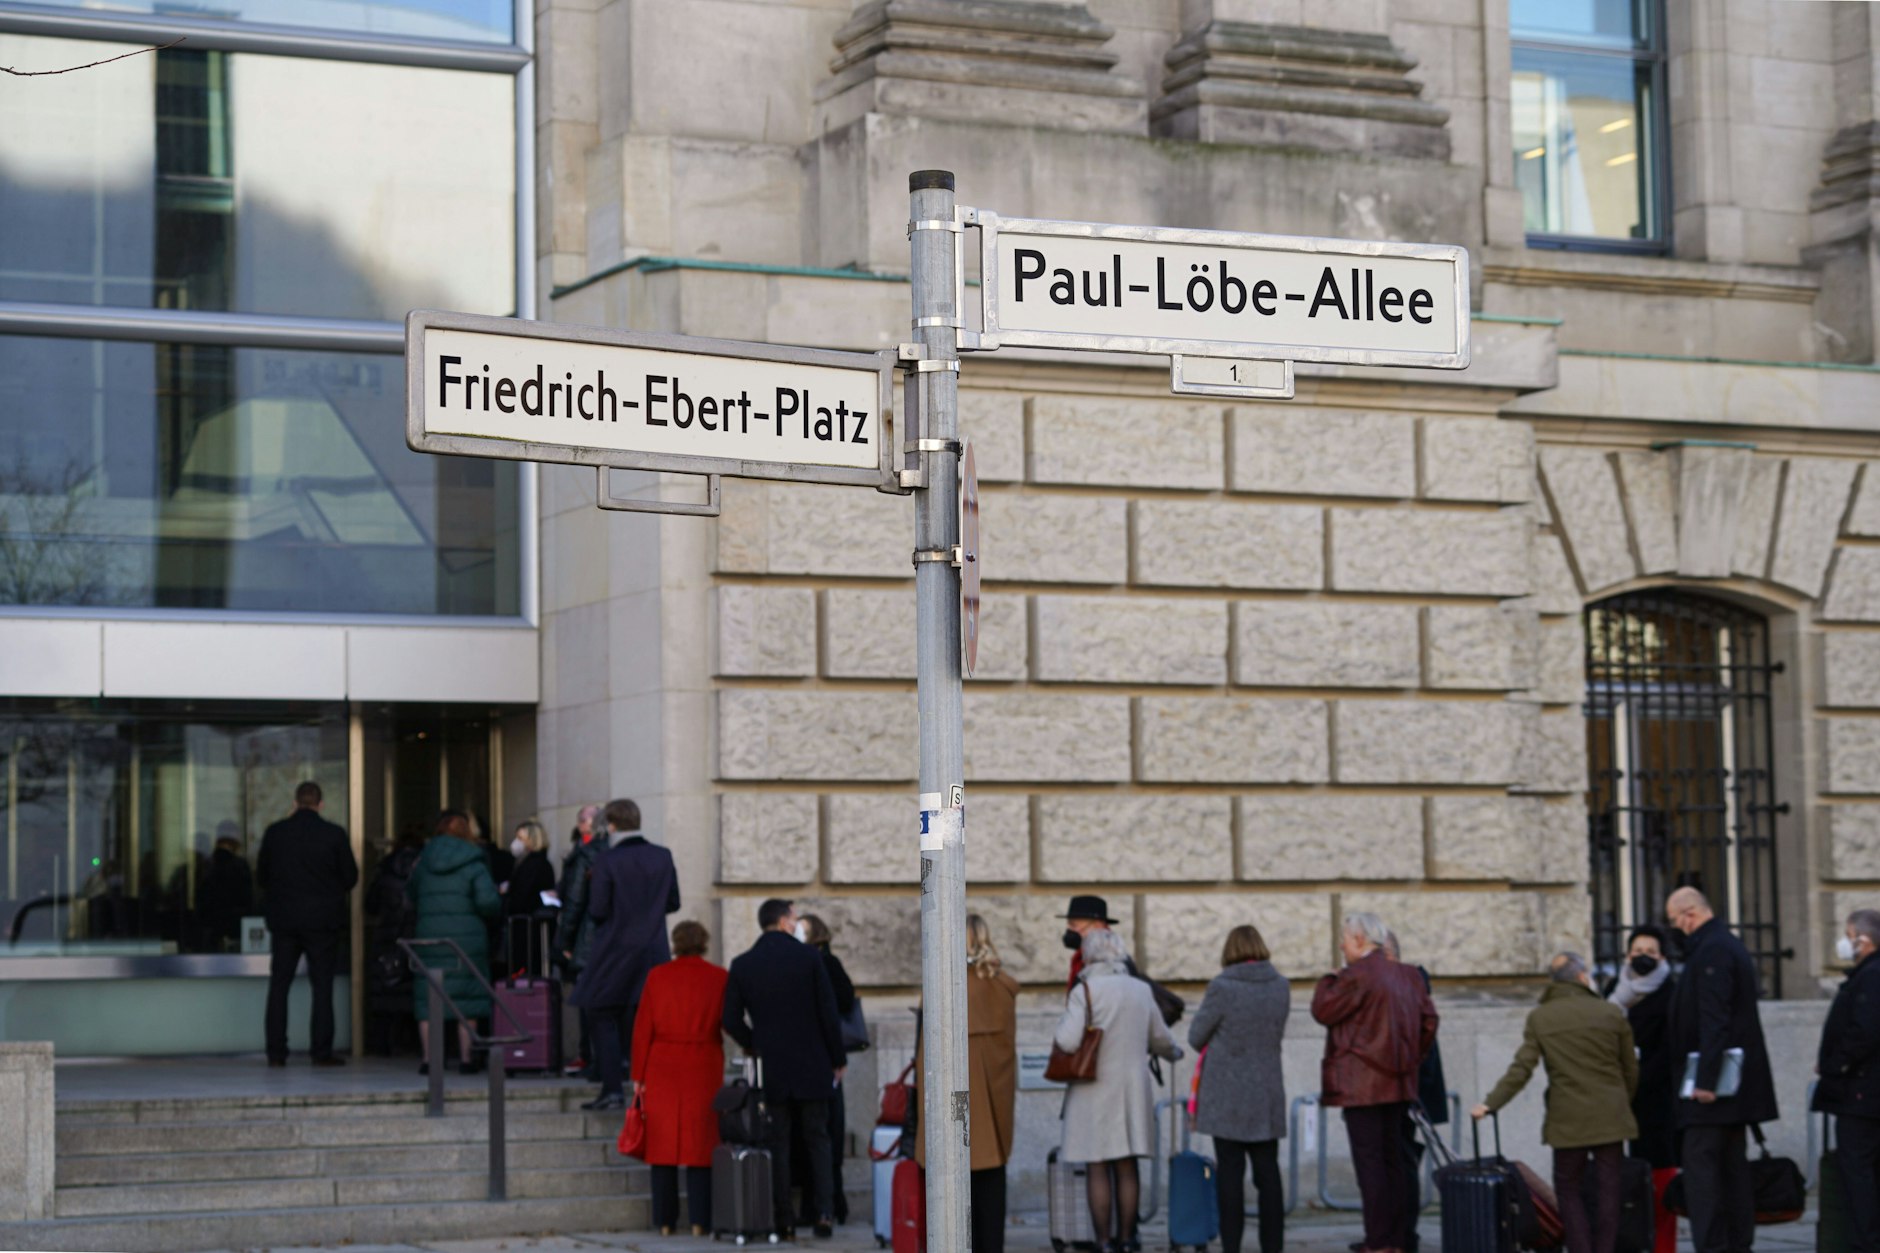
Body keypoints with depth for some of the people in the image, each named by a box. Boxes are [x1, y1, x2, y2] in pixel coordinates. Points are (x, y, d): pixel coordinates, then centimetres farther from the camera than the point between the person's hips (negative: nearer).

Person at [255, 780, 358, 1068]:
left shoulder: (274, 833, -1)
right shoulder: (334, 835, -7)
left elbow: (261, 878, 6)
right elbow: (350, 879, 0)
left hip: (283, 918, 2)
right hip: (323, 921, -2)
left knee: (279, 985, 8)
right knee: (322, 986, 3)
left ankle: (276, 1052, 5)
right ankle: (321, 1052, -1)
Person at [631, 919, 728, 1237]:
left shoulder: (657, 976, -1)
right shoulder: (719, 977, -1)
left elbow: (642, 1028, 0)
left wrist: (638, 1074, 4)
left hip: (662, 1068, 0)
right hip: (704, 1067, 0)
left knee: (663, 1142, 5)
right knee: (700, 1142, 3)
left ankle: (665, 1221, 5)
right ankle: (699, 1220, 0)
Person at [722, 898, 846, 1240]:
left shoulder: (742, 965, -1)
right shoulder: (808, 956, -6)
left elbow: (731, 1020, -2)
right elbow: (828, 1013, -6)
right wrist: (838, 1058, 4)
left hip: (771, 1069, 1)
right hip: (812, 1065, -1)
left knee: (779, 1144, 6)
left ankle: (783, 1220, 3)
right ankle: (824, 1214, 0)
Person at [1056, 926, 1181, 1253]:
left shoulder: (1085, 991, -11)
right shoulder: (1141, 990, 7)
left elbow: (1067, 1041, -19)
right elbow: (1159, 1037, 18)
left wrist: (1060, 1028, 4)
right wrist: (1173, 1053, 40)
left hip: (1095, 1088, -5)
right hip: (1133, 1088, 5)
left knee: (1098, 1169, 0)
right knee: (1127, 1167, 10)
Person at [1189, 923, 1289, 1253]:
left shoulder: (1222, 988, -14)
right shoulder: (1281, 987, 1)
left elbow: (1196, 1037, -4)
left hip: (1227, 1095, -4)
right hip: (1267, 1095, 4)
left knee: (1230, 1171, 0)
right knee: (1268, 1171, 8)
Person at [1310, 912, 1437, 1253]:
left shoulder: (1356, 975, -15)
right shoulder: (1407, 976, 11)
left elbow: (1323, 1011, -8)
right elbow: (1428, 1018, 15)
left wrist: (1327, 980, 9)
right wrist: (1413, 1058, 22)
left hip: (1362, 1084, -8)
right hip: (1398, 1083, 8)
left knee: (1369, 1161, -6)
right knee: (1394, 1158, 13)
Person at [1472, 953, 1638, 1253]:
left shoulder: (1539, 1017, -1)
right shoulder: (1611, 1013, 1)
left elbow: (1521, 1068, -7)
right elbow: (1630, 1070, 8)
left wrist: (1491, 1104, -4)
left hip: (1568, 1119, 0)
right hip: (1610, 1116, 1)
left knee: (1570, 1190, 8)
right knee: (1607, 1189, 5)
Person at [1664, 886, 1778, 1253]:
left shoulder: (1711, 951, -15)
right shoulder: (1730, 945, 18)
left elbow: (1714, 1020, -22)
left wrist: (1706, 1079, -24)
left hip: (1714, 1082, -11)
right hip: (1736, 1082, 11)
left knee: (1699, 1160, -10)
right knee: (1732, 1161, 12)